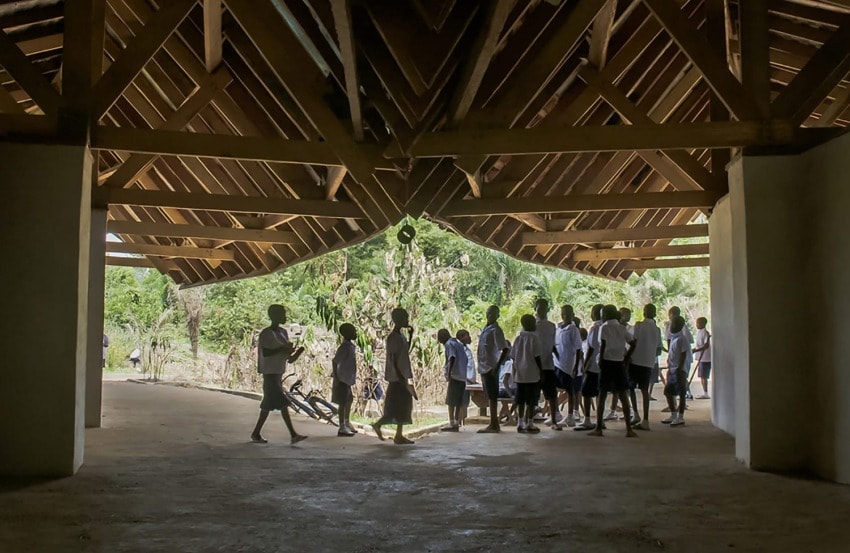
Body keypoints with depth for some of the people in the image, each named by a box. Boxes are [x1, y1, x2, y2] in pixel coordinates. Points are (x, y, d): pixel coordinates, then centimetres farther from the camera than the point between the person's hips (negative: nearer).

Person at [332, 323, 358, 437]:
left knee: (349, 400, 20)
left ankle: (347, 424, 34)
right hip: (342, 379, -10)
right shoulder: (345, 347, -19)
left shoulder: (351, 345, 10)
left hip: (348, 379, 10)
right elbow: (335, 361, -24)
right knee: (343, 402, -5)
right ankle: (342, 428, 1)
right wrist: (336, 378, -25)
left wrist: (352, 377, 22)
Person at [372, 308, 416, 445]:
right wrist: (402, 379, -22)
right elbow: (393, 361, -20)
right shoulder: (393, 338, -16)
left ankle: (399, 435, 12)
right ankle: (378, 424, 7)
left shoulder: (400, 336, 12)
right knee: (397, 407, -5)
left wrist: (410, 336, 16)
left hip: (401, 377, 9)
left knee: (403, 406, 9)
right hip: (397, 377, -9)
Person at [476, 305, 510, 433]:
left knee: (492, 396, -5)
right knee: (490, 396, 11)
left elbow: (505, 349, -18)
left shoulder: (495, 330, -11)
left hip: (491, 368, -9)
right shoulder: (486, 329, 15)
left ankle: (493, 425, -2)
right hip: (484, 367, 9)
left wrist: (497, 366, -20)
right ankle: (494, 424, 16)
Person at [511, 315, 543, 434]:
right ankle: (530, 424, 1)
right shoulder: (533, 338, -10)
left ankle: (521, 423, 10)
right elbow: (537, 357, -12)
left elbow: (513, 357, 9)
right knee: (532, 401, 0)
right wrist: (541, 370, -4)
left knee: (521, 400, 9)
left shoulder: (518, 339, 8)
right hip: (532, 374, -6)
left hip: (520, 374, 6)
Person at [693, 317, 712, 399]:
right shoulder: (698, 332, 15)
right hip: (701, 358, 9)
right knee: (701, 376, 12)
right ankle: (704, 393, 19)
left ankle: (705, 394, -3)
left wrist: (696, 350, -27)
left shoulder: (705, 332, -13)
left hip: (705, 358, -9)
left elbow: (706, 345, -21)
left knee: (704, 376, -7)